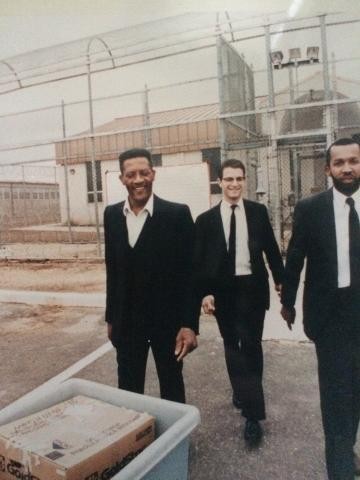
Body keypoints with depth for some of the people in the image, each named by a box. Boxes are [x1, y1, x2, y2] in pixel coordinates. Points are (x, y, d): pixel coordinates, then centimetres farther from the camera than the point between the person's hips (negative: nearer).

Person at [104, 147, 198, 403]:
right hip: (126, 320, 4)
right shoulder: (112, 214, 2)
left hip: (167, 318, -3)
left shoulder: (177, 214, -12)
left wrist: (189, 323, -16)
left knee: (172, 388, 16)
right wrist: (111, 317, 10)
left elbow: (190, 272, -12)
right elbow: (112, 269, 7)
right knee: (128, 389, 17)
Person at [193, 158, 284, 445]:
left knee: (251, 346, 4)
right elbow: (199, 261, -3)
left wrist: (280, 279, 7)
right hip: (223, 290, 0)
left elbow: (271, 247, 7)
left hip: (253, 288, 0)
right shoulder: (206, 219, -2)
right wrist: (204, 293, -11)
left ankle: (253, 415, 19)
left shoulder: (259, 212, 1)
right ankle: (242, 392, 34)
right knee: (232, 345, 12)